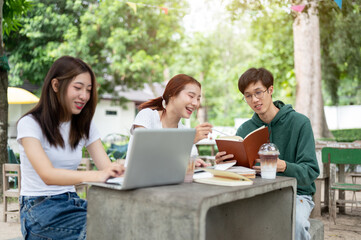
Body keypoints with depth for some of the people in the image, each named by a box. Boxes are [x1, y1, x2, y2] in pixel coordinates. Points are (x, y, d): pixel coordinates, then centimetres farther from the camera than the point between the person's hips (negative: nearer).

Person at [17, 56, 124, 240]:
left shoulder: (85, 126, 11)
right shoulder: (30, 124, -8)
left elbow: (106, 167, -2)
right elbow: (47, 175, -23)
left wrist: (121, 171, -26)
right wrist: (95, 176, -41)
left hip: (71, 203, 6)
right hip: (39, 209, -5)